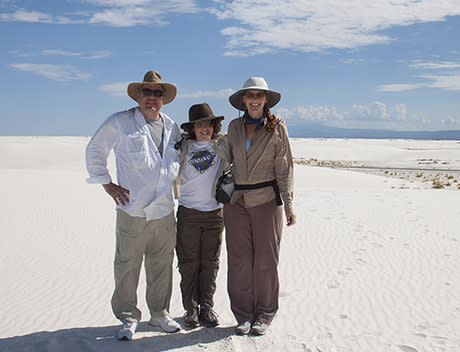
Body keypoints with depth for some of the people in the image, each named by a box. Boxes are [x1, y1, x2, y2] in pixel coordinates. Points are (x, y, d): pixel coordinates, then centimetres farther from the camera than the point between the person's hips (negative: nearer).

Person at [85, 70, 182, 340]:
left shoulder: (172, 127, 12)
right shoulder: (120, 123, 0)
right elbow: (94, 151, 7)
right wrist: (107, 184, 1)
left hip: (165, 209, 4)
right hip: (132, 209, -4)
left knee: (162, 263, 10)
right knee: (128, 264, 1)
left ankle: (160, 313, 25)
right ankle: (128, 317, 16)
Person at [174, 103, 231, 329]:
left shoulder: (223, 145, 4)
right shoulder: (183, 148, 6)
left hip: (214, 211, 0)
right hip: (188, 211, 0)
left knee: (210, 262, 6)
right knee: (189, 262, 3)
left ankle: (207, 307, 19)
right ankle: (191, 309, 15)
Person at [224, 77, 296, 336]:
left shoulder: (277, 129, 1)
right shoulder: (234, 127, 9)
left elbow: (284, 167, 1)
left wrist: (289, 204, -4)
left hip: (267, 200, -3)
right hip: (236, 200, 3)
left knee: (266, 259, 4)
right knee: (239, 259, 4)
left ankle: (264, 314, 20)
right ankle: (243, 314, 19)